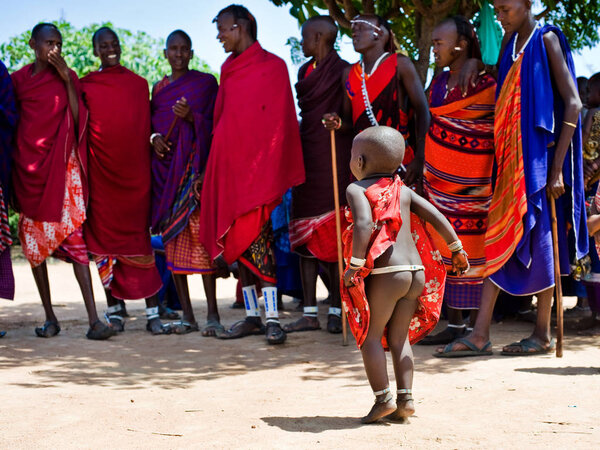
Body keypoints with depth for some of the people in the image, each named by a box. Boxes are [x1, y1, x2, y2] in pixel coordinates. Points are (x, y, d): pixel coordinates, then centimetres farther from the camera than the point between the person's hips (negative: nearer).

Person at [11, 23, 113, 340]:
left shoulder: (66, 77, 7)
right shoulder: (19, 79, 8)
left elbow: (78, 120, -4)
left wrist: (67, 80, -10)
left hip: (62, 165, -2)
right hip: (29, 165, 2)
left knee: (74, 236, -11)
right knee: (33, 241, 3)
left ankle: (93, 320, -15)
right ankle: (49, 318, 13)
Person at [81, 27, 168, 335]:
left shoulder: (139, 84, 13)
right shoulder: (87, 85, 9)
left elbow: (146, 128, 13)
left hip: (134, 172, 0)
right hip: (101, 172, 0)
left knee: (139, 237, -3)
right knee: (105, 236, 2)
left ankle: (152, 313, -5)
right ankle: (114, 311, 10)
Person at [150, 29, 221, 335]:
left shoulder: (206, 82, 6)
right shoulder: (158, 88, 18)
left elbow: (215, 124, 1)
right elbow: (151, 124, 20)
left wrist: (192, 117, -17)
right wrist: (154, 138, -2)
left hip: (194, 166, -4)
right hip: (165, 168, 5)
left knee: (200, 234, -15)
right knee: (171, 238, 1)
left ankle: (212, 313, -13)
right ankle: (187, 315, 6)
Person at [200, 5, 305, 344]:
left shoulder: (272, 67, -2)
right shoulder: (229, 70, 18)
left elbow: (278, 124, -7)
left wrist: (269, 171, -14)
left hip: (256, 166, -7)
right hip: (228, 165, 7)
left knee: (256, 235, -14)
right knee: (239, 238, 5)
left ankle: (272, 316, -13)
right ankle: (253, 316, 10)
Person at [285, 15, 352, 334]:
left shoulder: (342, 72, -8)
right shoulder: (305, 72, 15)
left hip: (333, 159, -8)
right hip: (307, 158, 8)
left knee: (333, 235, -4)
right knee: (305, 236, 6)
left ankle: (337, 311, 3)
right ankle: (309, 313, 10)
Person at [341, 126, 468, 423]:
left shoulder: (357, 189, -2)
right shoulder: (403, 190, 15)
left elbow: (364, 224, -19)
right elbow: (437, 217, 12)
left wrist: (355, 264, -16)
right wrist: (457, 250, 22)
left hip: (385, 273, -6)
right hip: (416, 272, 7)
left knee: (369, 335, 5)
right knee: (399, 337, 15)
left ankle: (383, 398, 2)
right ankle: (405, 399, 11)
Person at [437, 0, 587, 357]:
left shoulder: (546, 40, -7)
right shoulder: (511, 45, 15)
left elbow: (573, 104, -13)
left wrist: (557, 167, -17)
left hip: (540, 155, -7)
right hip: (513, 158, 7)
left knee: (539, 238, -2)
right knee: (499, 237, 2)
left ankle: (544, 335, 9)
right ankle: (480, 335, 0)